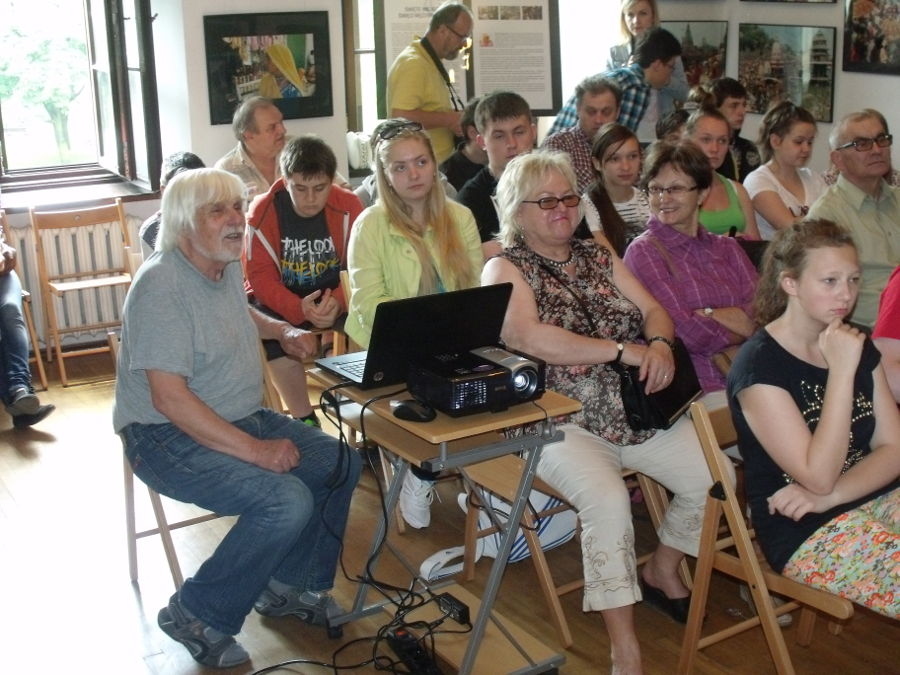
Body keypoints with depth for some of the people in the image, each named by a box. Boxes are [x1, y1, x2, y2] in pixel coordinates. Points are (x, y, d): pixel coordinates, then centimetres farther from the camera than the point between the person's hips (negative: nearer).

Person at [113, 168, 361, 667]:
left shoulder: (226, 266, 6)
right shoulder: (161, 285, -23)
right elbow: (169, 397, -28)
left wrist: (282, 330, 12)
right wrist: (254, 449, -29)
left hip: (242, 419, 10)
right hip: (169, 437, -9)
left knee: (342, 464, 3)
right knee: (287, 501, -27)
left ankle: (289, 586, 18)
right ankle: (197, 616, -8)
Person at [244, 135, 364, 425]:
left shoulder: (348, 206, -9)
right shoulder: (262, 212, -12)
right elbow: (261, 276, -14)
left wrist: (338, 301, -30)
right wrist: (301, 309, -32)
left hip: (335, 296, 1)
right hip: (280, 300, -1)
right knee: (279, 339, -33)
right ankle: (305, 420, -17)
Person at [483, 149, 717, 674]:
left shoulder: (599, 255, 17)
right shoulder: (505, 269, -1)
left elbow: (653, 309, 10)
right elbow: (529, 337, -19)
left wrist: (660, 343, -15)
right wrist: (624, 350, -20)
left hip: (638, 408, 6)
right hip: (561, 419, -6)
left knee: (714, 476, -11)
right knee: (609, 501, -31)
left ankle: (662, 572, 18)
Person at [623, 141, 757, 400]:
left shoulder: (727, 248, 19)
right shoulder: (644, 252, 1)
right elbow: (686, 333, -9)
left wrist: (708, 316, -11)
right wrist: (741, 324, 4)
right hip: (700, 388, -6)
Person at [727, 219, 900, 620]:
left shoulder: (857, 347, 11)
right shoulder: (759, 365, -13)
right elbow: (818, 477, -17)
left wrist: (830, 496, -12)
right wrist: (841, 371, -21)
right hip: (806, 534, -7)